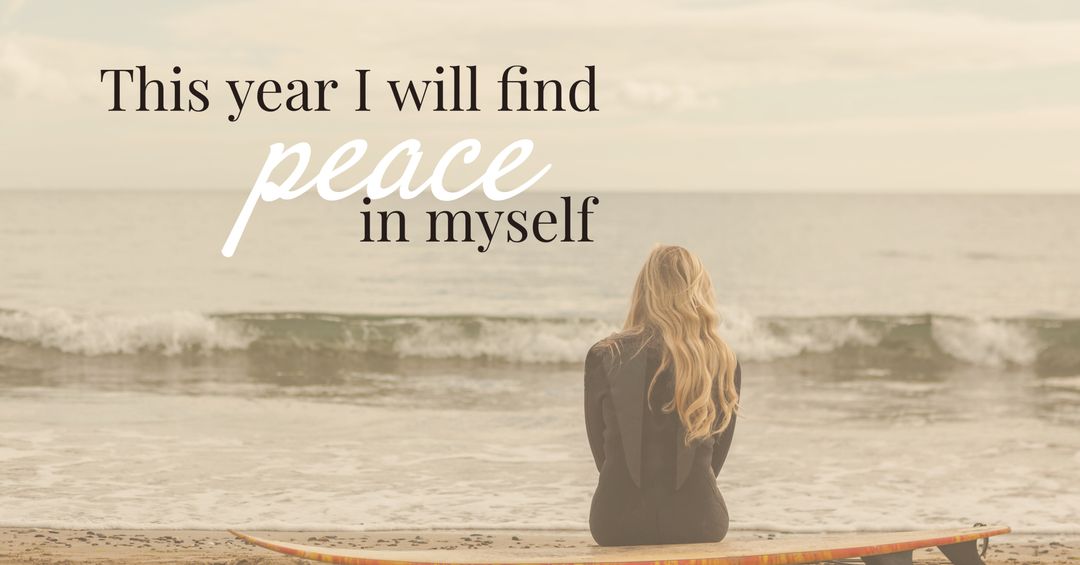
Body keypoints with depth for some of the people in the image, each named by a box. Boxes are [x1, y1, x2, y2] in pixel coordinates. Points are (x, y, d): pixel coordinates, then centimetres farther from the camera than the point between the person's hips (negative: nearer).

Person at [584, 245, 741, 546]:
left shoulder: (604, 357, -3)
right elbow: (716, 455, 8)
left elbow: (600, 448, 6)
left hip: (617, 523, 0)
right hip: (698, 522, 0)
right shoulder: (724, 365, 0)